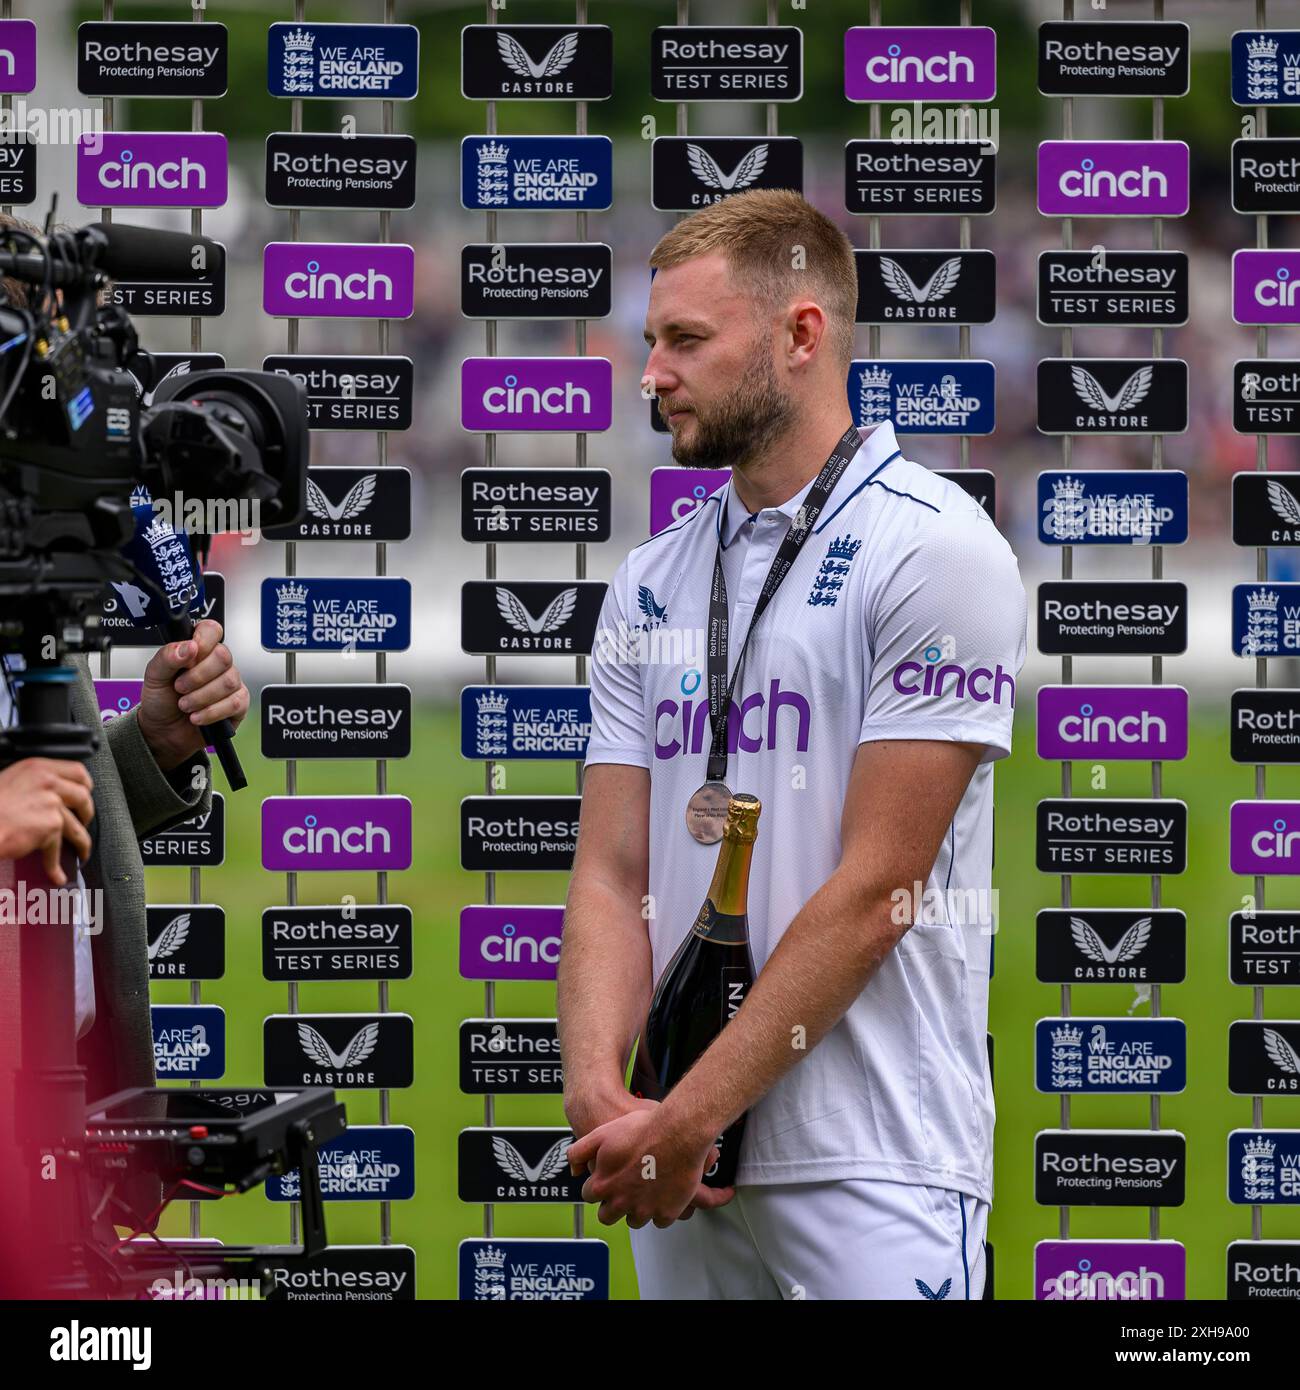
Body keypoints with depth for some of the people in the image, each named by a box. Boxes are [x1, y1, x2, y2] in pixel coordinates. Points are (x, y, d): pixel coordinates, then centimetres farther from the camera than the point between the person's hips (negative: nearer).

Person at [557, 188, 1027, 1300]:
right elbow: (611, 876, 8)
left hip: (870, 1167, -6)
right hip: (678, 1169, 6)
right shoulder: (652, 582, 13)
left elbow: (873, 888, -12)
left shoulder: (934, 550, -7)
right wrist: (598, 1092, -10)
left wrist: (689, 1118, -13)